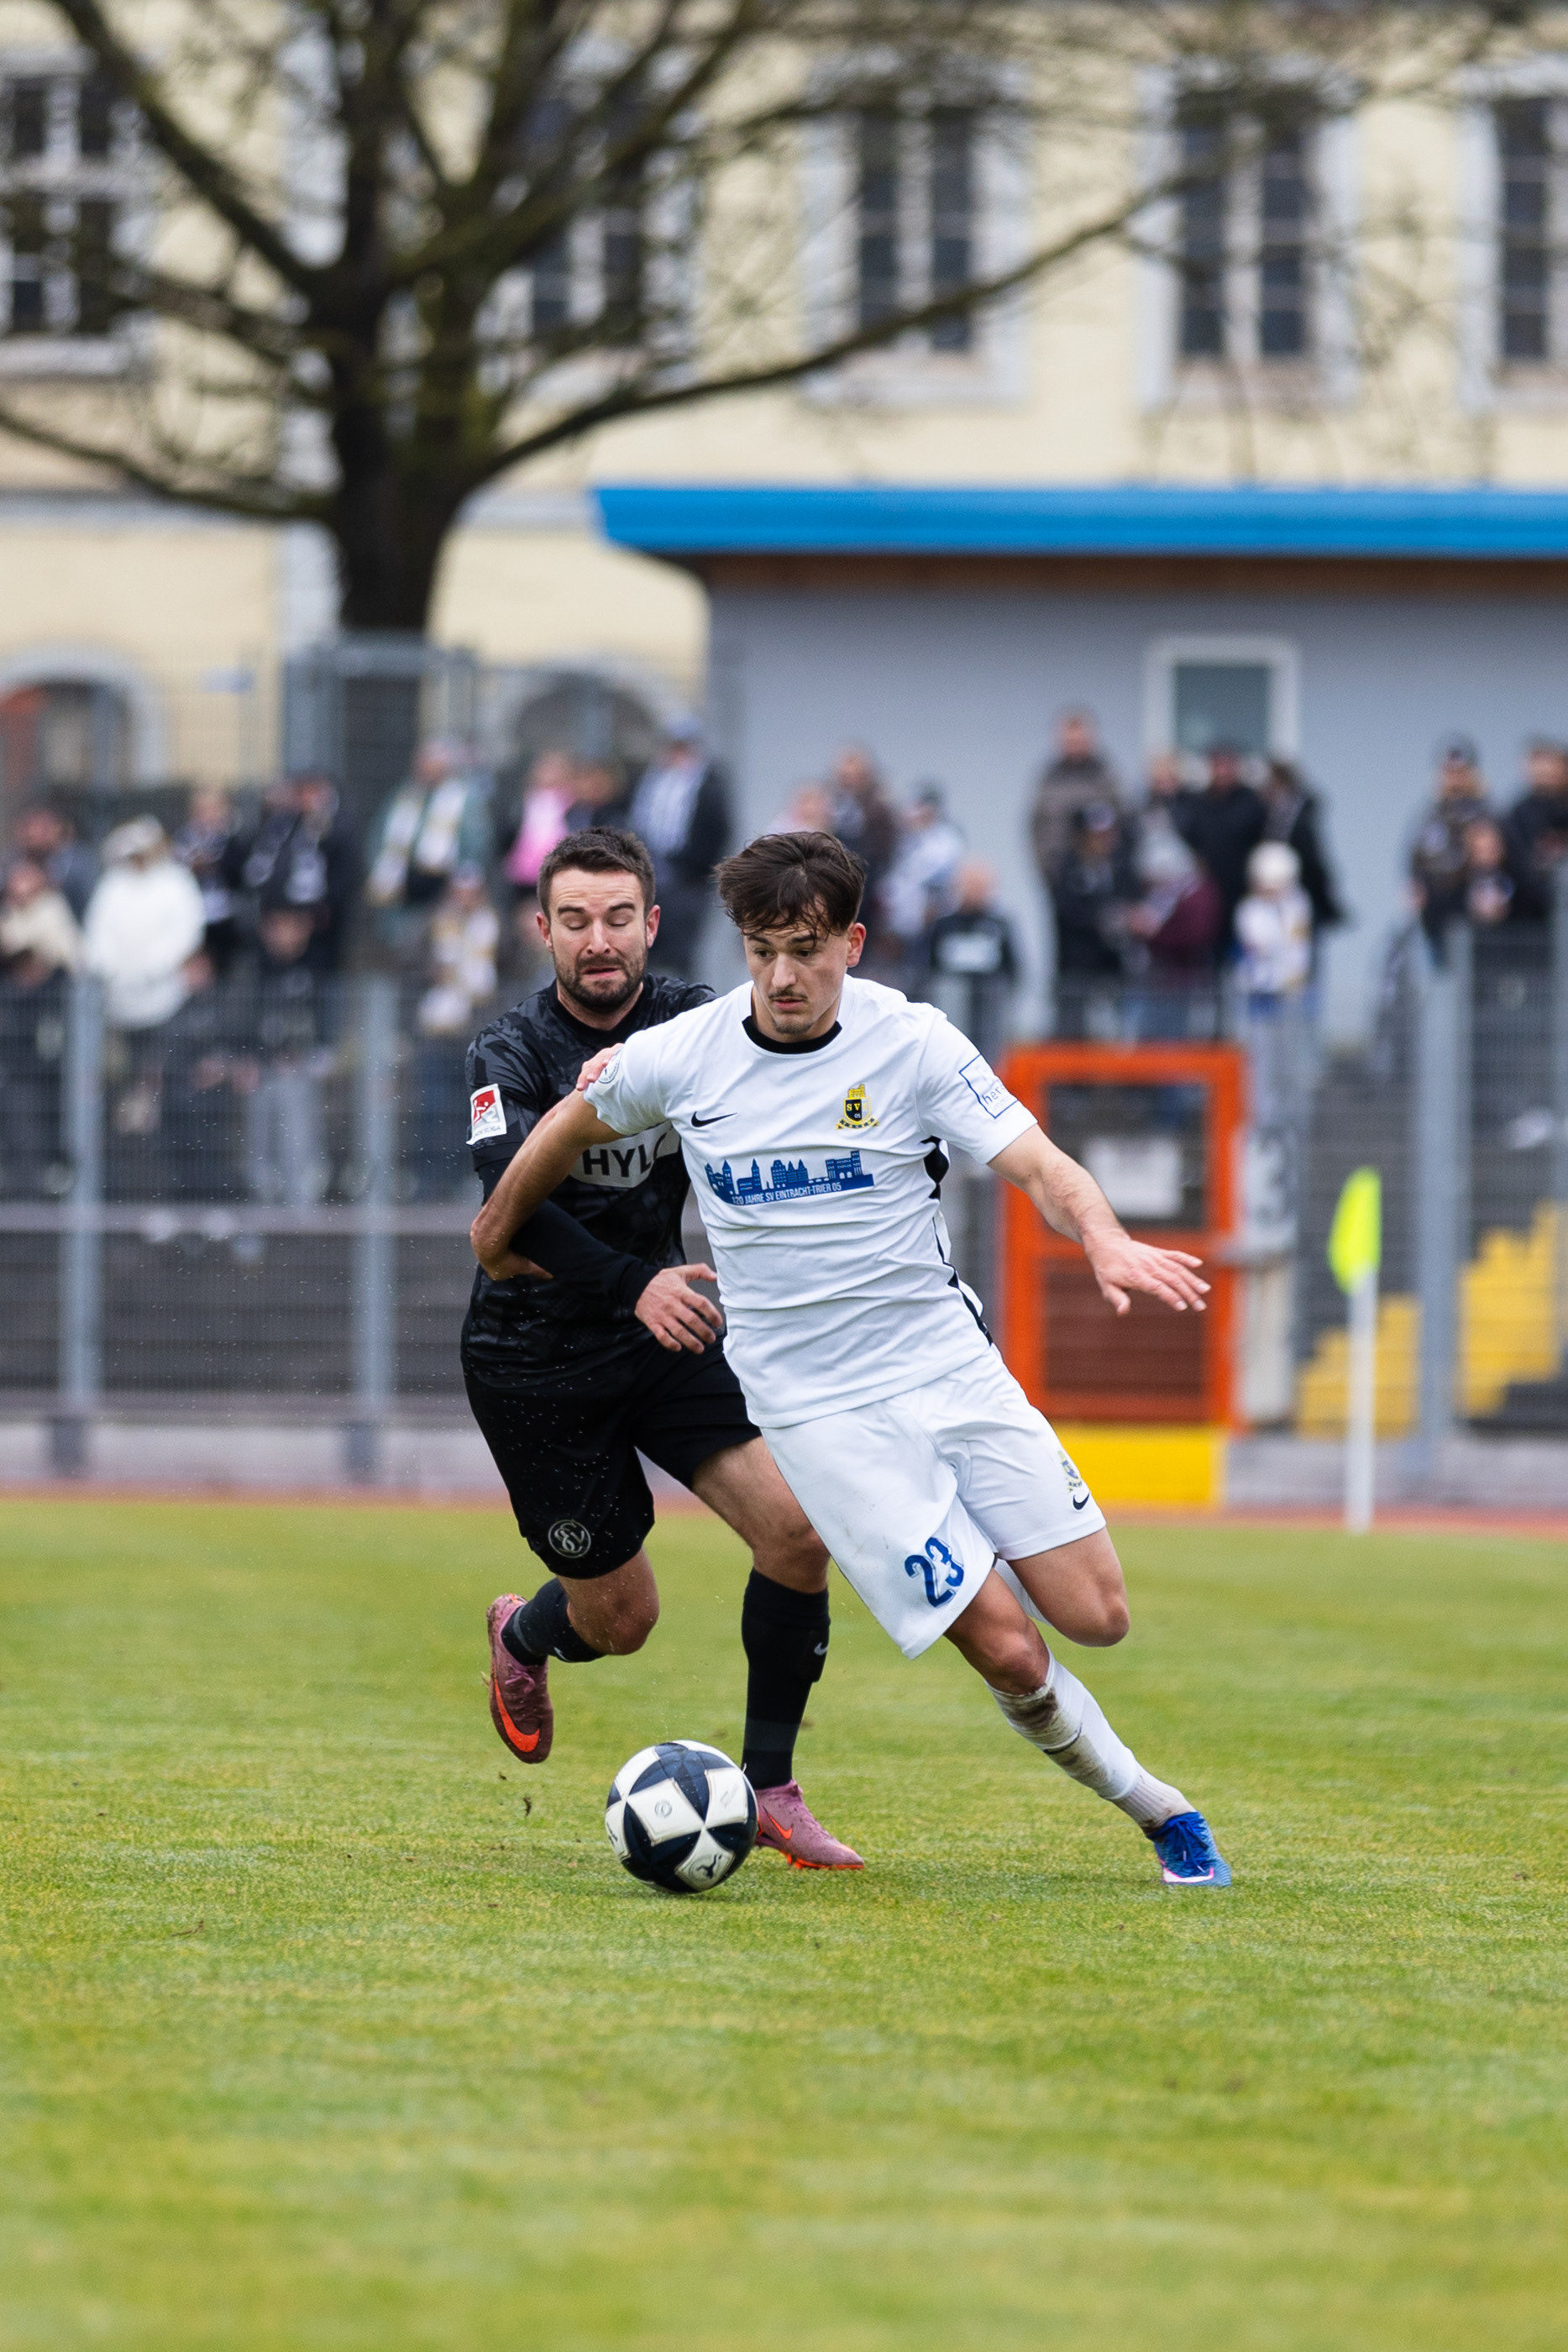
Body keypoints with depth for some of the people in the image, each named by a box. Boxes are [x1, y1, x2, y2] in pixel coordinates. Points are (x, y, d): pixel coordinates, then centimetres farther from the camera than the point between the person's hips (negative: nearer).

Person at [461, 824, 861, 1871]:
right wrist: (632, 1286, -46)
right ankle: (522, 1638, 43)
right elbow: (511, 1212, -31)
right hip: (536, 1364, -4)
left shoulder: (693, 1022, -5)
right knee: (622, 1618, 5)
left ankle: (770, 1788, 0)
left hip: (663, 1328, 4)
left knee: (795, 1528, -15)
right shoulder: (511, 1056, -17)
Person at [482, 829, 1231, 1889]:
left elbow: (1039, 1165, -13)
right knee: (1009, 1650, -12)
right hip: (821, 1411, -1)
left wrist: (1105, 1239, -33)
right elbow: (572, 1127, 17)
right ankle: (1149, 1802, 12)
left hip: (952, 1365, 1)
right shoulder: (681, 1057, -3)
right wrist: (501, 1228, 31)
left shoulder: (913, 1044, -5)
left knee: (1095, 1615, -7)